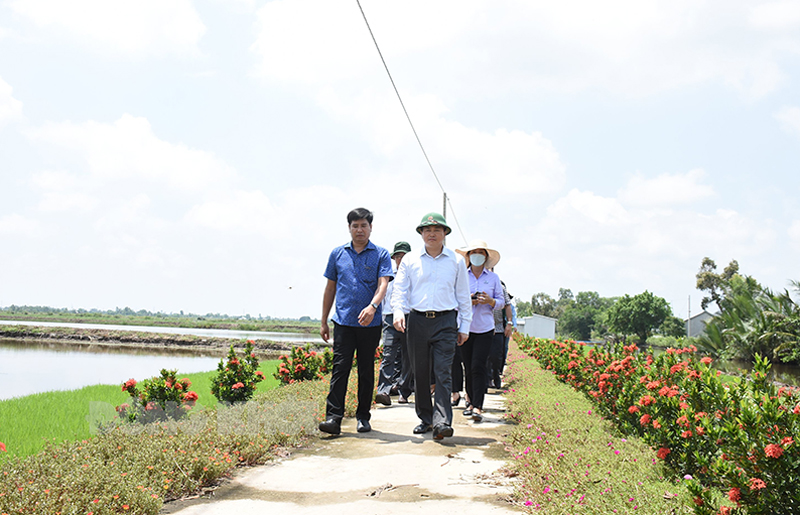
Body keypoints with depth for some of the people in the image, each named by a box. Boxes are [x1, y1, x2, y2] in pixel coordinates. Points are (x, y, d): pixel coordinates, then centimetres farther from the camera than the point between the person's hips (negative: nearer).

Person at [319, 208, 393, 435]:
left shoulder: (381, 255, 3)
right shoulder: (338, 254, 9)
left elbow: (383, 284, -11)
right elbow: (330, 288, 14)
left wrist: (372, 306, -30)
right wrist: (323, 322, 11)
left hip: (370, 323, -1)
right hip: (343, 321, 1)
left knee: (366, 371, 8)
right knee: (340, 368, -8)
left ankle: (363, 417, 17)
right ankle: (334, 417, -11)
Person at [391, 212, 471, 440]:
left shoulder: (456, 261, 10)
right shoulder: (410, 260, 10)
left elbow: (463, 296, 13)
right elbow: (399, 289, 6)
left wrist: (464, 327, 9)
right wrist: (398, 312, -13)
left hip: (445, 321, -1)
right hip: (417, 321, 2)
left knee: (442, 372, -11)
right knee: (420, 373, 5)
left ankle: (442, 422, -16)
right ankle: (425, 419, 17)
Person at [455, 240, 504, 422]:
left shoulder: (493, 278, 9)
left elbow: (501, 301, 12)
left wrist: (491, 301, -9)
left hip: (485, 328, -1)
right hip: (465, 327, 1)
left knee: (478, 366, -11)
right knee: (468, 367, 4)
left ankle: (477, 407, -11)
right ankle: (471, 402, 18)